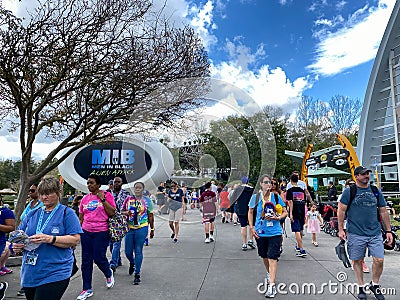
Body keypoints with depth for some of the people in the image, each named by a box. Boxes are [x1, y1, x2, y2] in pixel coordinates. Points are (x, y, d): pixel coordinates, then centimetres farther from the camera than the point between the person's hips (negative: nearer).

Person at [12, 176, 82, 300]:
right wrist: (17, 245, -8)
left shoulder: (67, 213, -4)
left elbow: (75, 240, -12)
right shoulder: (32, 214, 12)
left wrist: (50, 239, -23)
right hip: (29, 275, 6)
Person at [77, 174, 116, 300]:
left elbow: (112, 213, -9)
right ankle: (87, 289, 21)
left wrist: (103, 199, -13)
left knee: (99, 258, -2)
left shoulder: (106, 195, -3)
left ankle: (109, 274, 31)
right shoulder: (85, 198, 9)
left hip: (101, 232, -4)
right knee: (86, 261, 7)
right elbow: (81, 217, 17)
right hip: (86, 232, 5)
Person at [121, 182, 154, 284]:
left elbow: (150, 216, 6)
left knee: (138, 251, -1)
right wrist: (126, 213, -11)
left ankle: (137, 274, 12)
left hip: (142, 228, -2)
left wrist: (152, 229, 8)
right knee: (128, 251, 9)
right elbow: (122, 210, 13)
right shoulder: (128, 199, 4)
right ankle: (132, 263, 42)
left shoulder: (147, 200, 1)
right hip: (129, 228, 2)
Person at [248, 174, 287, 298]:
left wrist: (277, 218, -16)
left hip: (274, 232, -2)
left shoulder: (276, 197, -4)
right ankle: (269, 273, 45)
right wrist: (251, 228, 0)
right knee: (264, 256, 18)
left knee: (272, 257, -8)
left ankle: (272, 285, -4)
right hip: (260, 232, 2)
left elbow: (285, 212, 4)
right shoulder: (255, 197, -3)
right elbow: (250, 212, 7)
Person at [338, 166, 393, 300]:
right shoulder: (349, 191, -4)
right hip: (356, 234, -3)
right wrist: (341, 229, -7)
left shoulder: (376, 191, 8)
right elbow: (341, 210, -3)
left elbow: (383, 212, 13)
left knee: (379, 260, 1)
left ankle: (375, 285, 26)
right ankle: (361, 287, 25)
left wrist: (388, 231, 11)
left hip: (375, 233, 3)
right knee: (357, 261, 7)